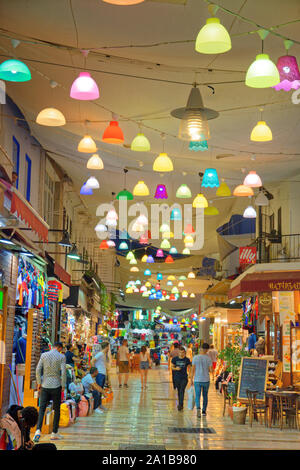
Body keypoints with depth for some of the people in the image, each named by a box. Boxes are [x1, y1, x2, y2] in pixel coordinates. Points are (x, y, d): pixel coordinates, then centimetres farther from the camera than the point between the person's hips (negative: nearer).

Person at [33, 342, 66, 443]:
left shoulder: (44, 355, 4)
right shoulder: (61, 357, -3)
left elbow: (38, 370, -1)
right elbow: (63, 372, -10)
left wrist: (39, 383, 8)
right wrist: (63, 385, -1)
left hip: (45, 386, 2)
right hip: (56, 386, -2)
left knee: (42, 408, 2)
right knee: (57, 409, 12)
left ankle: (38, 431, -17)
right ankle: (54, 433, 15)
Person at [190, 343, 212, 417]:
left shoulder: (195, 357, -7)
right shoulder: (208, 358, -7)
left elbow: (193, 369, -6)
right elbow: (211, 370, -7)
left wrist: (191, 379, 3)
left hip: (197, 380, -1)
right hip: (206, 380, 1)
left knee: (197, 396, 2)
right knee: (205, 395, 18)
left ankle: (198, 408, -22)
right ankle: (204, 411, 24)